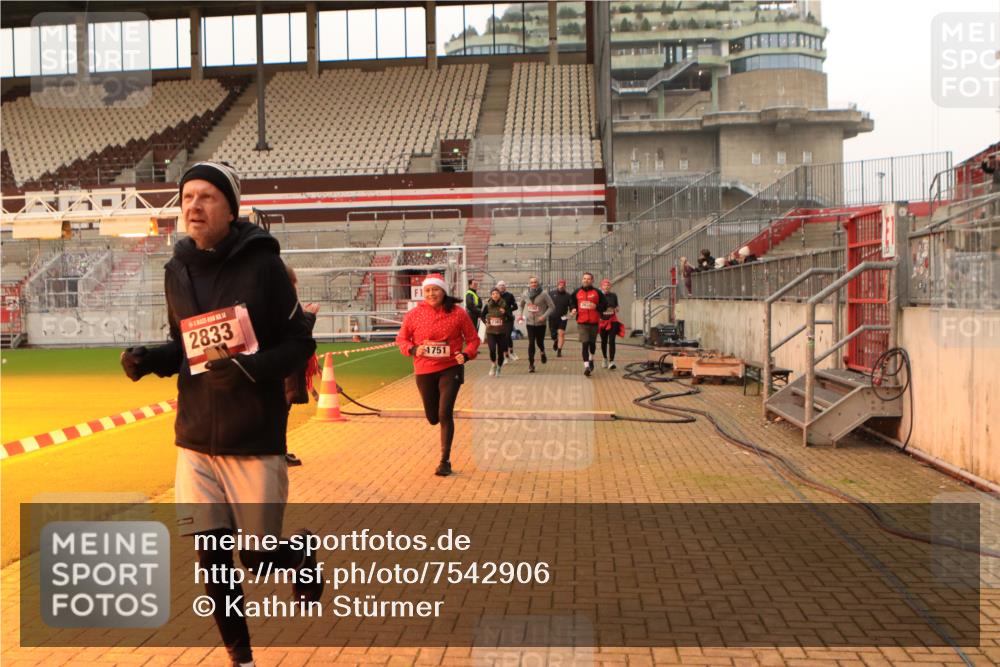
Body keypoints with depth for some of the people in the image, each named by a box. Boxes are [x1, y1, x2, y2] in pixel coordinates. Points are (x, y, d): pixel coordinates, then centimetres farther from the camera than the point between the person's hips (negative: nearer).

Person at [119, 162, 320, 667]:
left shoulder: (262, 264, -10)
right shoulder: (177, 270, 4)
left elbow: (300, 343, -8)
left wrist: (249, 369, -23)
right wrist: (150, 359, -5)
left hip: (256, 441, -4)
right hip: (195, 441, 4)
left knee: (259, 558, 5)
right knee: (211, 558, 6)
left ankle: (300, 554, 41)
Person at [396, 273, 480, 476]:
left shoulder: (458, 314, -7)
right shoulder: (414, 314, -3)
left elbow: (473, 339, 1)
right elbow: (401, 338, 7)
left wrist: (466, 354, -18)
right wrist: (413, 349, -14)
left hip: (450, 368, -2)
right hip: (424, 371, 3)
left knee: (445, 413, -13)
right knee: (433, 417, 13)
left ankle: (445, 461, 0)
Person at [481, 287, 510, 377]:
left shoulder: (504, 305, -3)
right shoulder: (487, 305, -2)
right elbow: (483, 315, 13)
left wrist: (505, 313, -18)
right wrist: (485, 322, -4)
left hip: (502, 332, 0)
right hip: (490, 332, 0)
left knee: (500, 351, 5)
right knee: (492, 349, -16)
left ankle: (499, 368, 27)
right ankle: (494, 364, 12)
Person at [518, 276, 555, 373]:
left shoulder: (543, 294, -11)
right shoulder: (525, 294, 0)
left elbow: (552, 306, -9)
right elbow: (522, 305, 20)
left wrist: (544, 316, -19)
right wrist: (521, 315, 8)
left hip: (540, 323, -2)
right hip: (529, 322, 2)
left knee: (539, 342, 8)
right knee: (531, 343, -5)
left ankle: (542, 352, 44)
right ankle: (531, 364, 3)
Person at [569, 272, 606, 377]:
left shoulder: (597, 292, 1)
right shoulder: (576, 292, 6)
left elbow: (604, 305, 2)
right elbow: (573, 303, 19)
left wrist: (596, 306, -16)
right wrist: (573, 309, -2)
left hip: (594, 322, 0)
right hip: (582, 323, 0)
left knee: (592, 343, 15)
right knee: (584, 344, -10)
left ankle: (591, 360, 41)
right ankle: (586, 366, -12)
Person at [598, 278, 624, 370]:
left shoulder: (614, 296, 4)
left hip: (612, 321, 0)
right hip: (602, 321, 0)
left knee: (611, 341, -11)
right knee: (604, 341, 13)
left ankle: (611, 361, -15)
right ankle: (605, 358, 33)